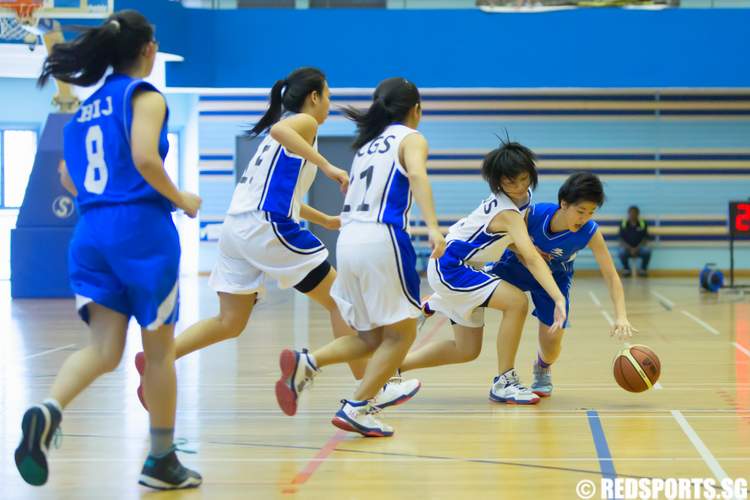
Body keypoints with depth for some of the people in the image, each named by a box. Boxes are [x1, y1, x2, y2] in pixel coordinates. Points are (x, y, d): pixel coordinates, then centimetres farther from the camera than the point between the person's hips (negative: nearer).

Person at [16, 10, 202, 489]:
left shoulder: (88, 106, 17)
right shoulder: (145, 95, -4)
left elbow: (69, 177, 19)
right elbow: (144, 158, -18)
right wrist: (181, 199, -4)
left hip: (92, 231, 6)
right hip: (142, 228, -6)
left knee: (104, 350, 1)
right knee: (160, 349, 8)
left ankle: (48, 411, -29)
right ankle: (162, 460, 16)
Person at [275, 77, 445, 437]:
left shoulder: (367, 144, 23)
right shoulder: (411, 139, 3)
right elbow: (416, 174, -17)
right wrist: (433, 227, -29)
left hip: (348, 238, 7)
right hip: (382, 237, -7)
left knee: (372, 337, 15)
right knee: (401, 334, 5)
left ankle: (305, 363, -7)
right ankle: (355, 409, -4)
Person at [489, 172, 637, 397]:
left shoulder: (591, 233, -33)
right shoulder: (533, 214, -34)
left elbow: (611, 276, -32)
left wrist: (621, 316, -43)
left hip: (555, 277, 0)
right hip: (517, 265, 0)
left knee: (551, 343, -8)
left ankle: (543, 370, 28)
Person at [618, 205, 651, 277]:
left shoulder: (643, 223, -2)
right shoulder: (623, 224, -3)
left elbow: (645, 239, -1)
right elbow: (621, 240, -4)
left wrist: (637, 248, -17)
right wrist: (630, 249, -18)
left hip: (639, 247, 1)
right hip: (627, 247, 0)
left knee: (647, 251, -32)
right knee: (622, 252, -34)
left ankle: (643, 269, -2)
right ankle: (626, 268, -2)